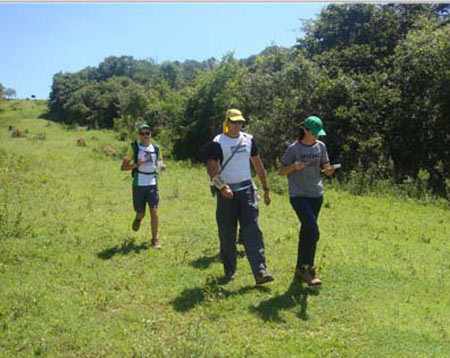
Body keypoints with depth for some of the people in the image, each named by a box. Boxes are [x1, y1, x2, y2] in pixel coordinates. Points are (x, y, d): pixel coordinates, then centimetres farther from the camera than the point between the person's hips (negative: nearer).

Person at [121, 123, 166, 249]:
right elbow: (123, 167, -1)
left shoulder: (156, 149, 7)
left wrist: (161, 165, -4)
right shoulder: (134, 148, 0)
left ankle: (154, 240, 1)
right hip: (138, 185, -1)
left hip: (152, 185, 1)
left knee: (154, 211, -10)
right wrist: (137, 164, -18)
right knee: (141, 213, 7)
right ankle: (138, 219, 45)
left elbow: (161, 162, 21)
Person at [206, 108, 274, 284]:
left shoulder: (248, 139, 11)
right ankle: (229, 271, 21)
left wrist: (266, 189, 15)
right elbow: (211, 168, -11)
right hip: (227, 192, -3)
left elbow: (258, 164, 17)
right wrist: (221, 186, -27)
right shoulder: (218, 142, -4)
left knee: (252, 231, -6)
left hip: (247, 189, 3)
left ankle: (260, 272, -9)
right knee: (227, 234, 6)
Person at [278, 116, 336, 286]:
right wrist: (294, 166, -22)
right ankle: (308, 268, -2)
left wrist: (329, 170, -13)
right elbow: (281, 172, -2)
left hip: (316, 195, 5)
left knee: (306, 231, 13)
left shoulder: (320, 146, 6)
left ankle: (301, 268, 25)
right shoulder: (293, 148, -7)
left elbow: (326, 168, 11)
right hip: (298, 195, -5)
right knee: (313, 231, -16)